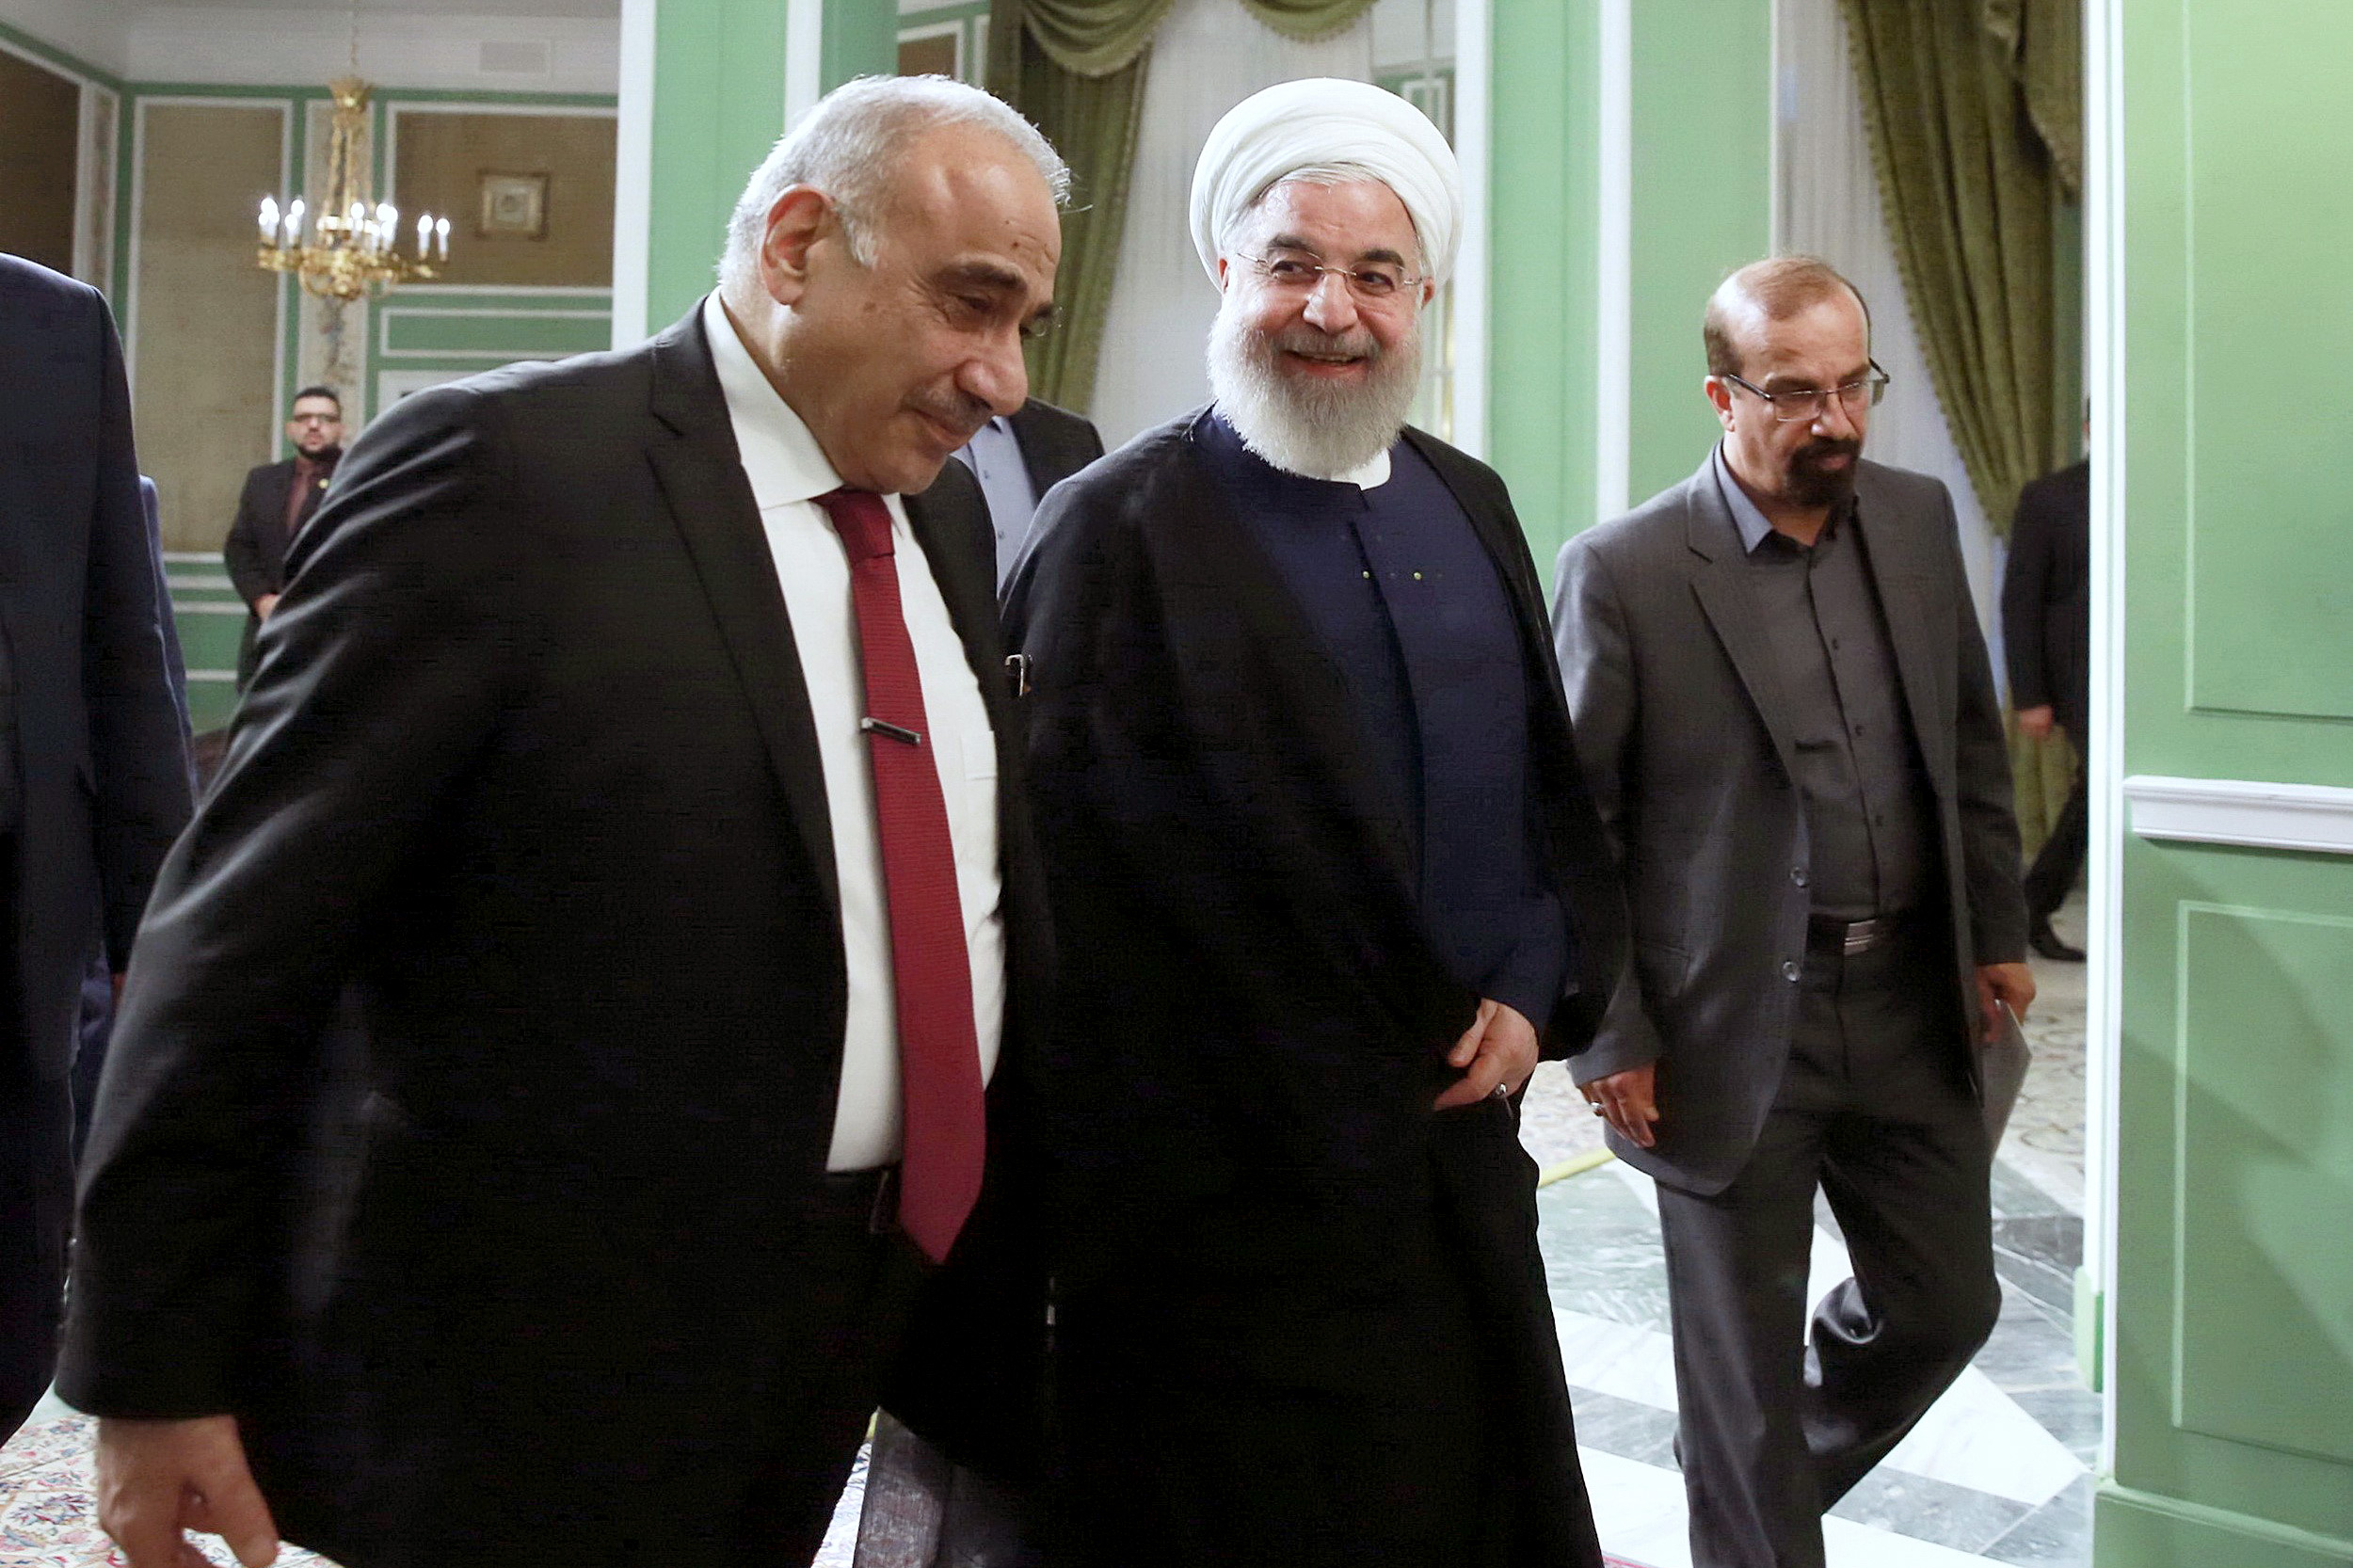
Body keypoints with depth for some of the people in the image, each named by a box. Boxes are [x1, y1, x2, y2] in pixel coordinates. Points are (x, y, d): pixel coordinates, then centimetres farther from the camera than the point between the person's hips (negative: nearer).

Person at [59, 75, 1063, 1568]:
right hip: (542, 1368, -6)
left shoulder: (944, 511, 6)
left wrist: (991, 1248, 12)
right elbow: (244, 931, -15)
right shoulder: (500, 465, -15)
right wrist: (159, 1364, -11)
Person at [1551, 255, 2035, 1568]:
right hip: (1735, 1023, -5)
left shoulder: (1919, 517, 4)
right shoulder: (1624, 570, -13)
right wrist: (1611, 1041, -10)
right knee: (1746, 1350, 9)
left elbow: (1973, 741, 14)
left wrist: (1999, 931, 11)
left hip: (1912, 1000, 6)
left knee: (1947, 1304, 18)